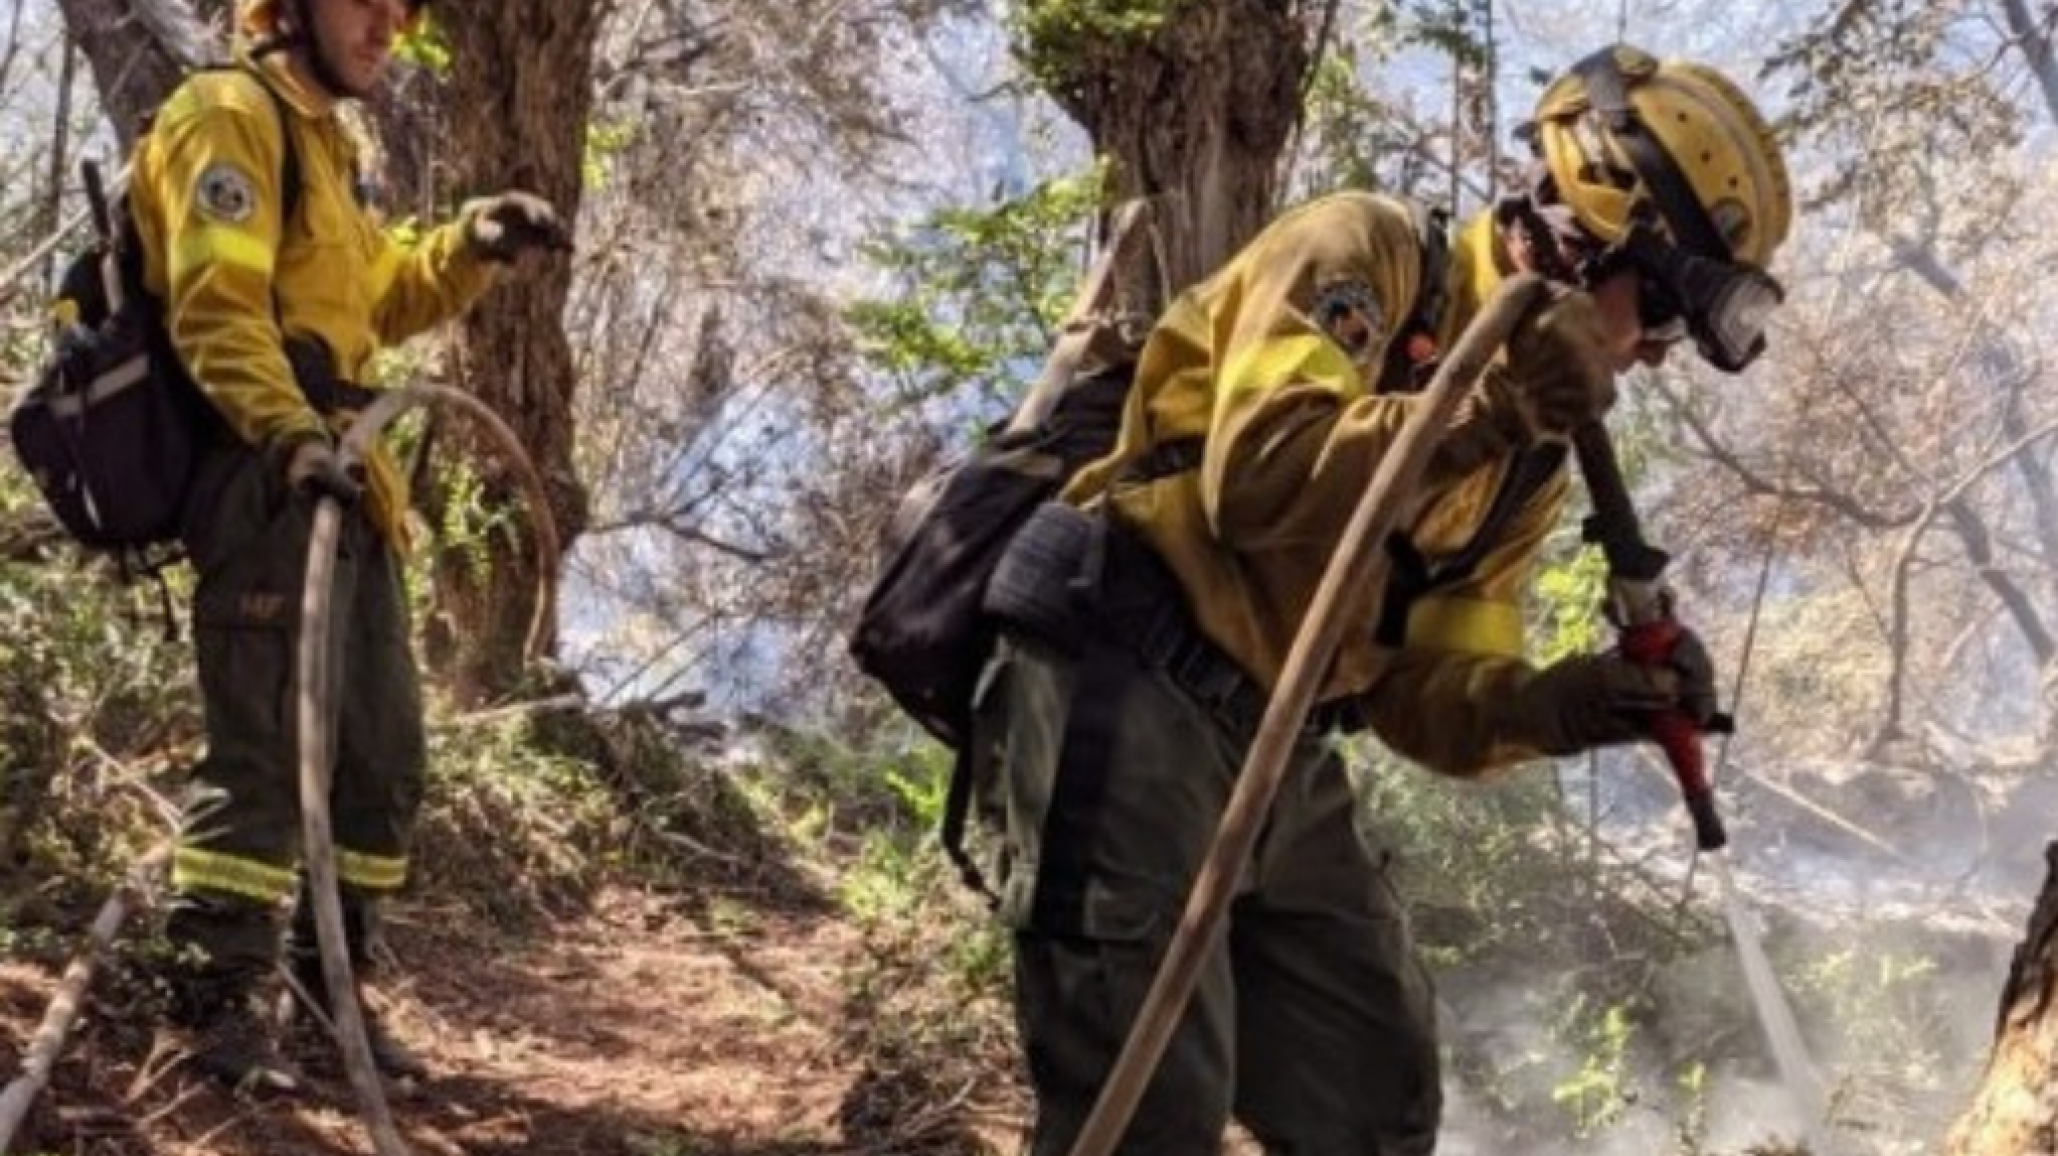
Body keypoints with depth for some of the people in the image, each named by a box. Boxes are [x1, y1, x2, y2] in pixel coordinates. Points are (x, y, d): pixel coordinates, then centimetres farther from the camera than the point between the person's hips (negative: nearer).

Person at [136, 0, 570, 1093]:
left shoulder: (324, 140, 25)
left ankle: (329, 973, 23)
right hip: (263, 474, -10)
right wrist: (291, 432, -32)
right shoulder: (228, 114, -6)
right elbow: (215, 305, -19)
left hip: (338, 479, 10)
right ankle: (208, 1000, -4)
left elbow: (375, 301, 23)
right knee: (268, 747, -11)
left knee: (384, 749, 12)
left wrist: (472, 247, 5)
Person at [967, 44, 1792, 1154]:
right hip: (1123, 691, -9)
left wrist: (1566, 702, -10)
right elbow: (1258, 476, -24)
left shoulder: (1527, 467, 14)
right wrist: (1491, 407, -22)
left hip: (1280, 753, 9)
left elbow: (1419, 690, 9)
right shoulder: (1365, 252, -7)